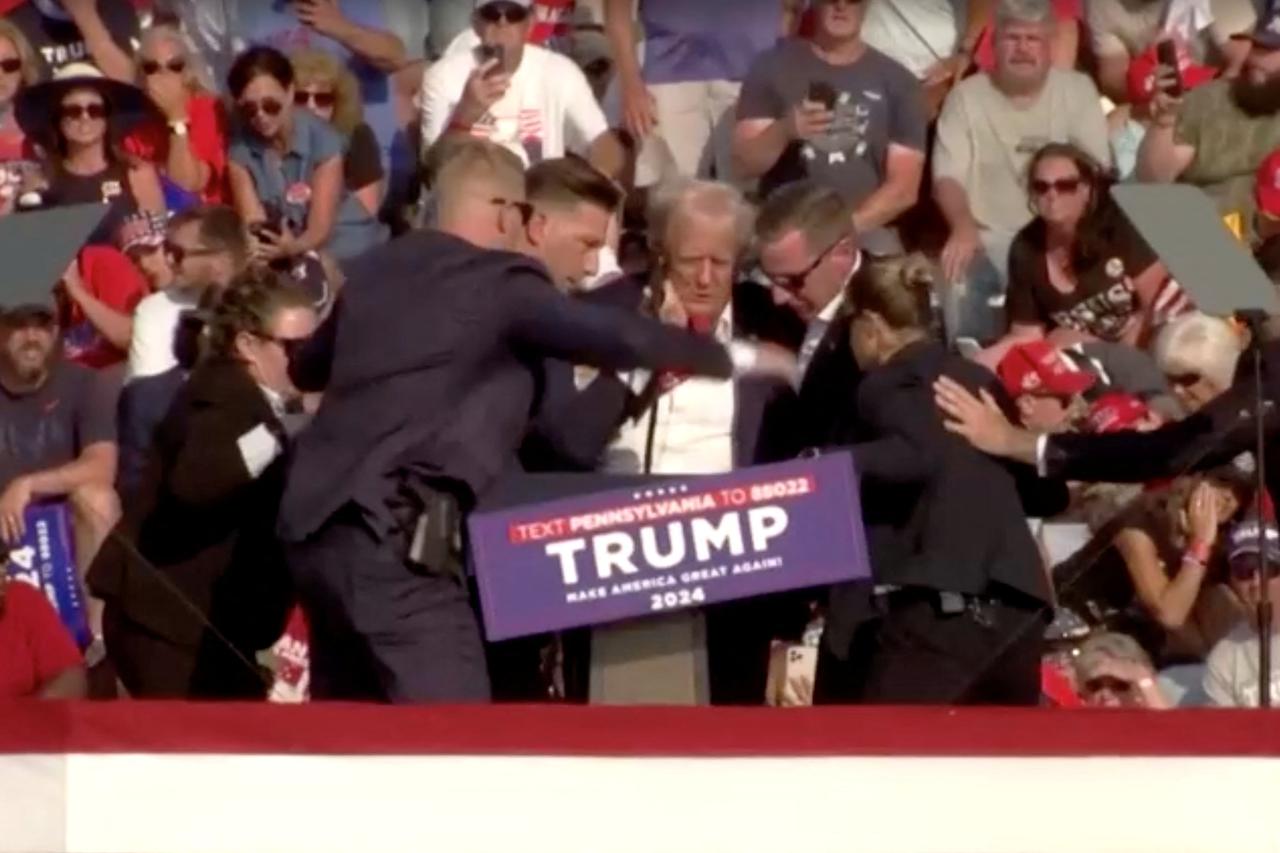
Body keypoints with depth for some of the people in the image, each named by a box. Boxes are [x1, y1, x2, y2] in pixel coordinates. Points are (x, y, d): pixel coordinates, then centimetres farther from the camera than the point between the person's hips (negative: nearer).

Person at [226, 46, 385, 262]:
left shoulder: (323, 139, -12)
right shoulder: (240, 150, -5)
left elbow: (320, 228, -18)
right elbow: (254, 224, -12)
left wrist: (293, 248, -40)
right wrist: (255, 244, -36)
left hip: (346, 249, -2)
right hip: (289, 261, 2)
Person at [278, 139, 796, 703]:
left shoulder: (373, 270, 19)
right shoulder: (502, 281, -2)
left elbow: (307, 368, 34)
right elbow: (621, 337, -7)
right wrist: (736, 357, 6)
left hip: (313, 523, 8)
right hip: (390, 531, -8)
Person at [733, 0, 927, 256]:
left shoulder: (897, 81, 7)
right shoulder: (772, 66, 6)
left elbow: (903, 188, 3)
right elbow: (745, 164, 2)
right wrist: (783, 132, -18)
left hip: (865, 233, 0)